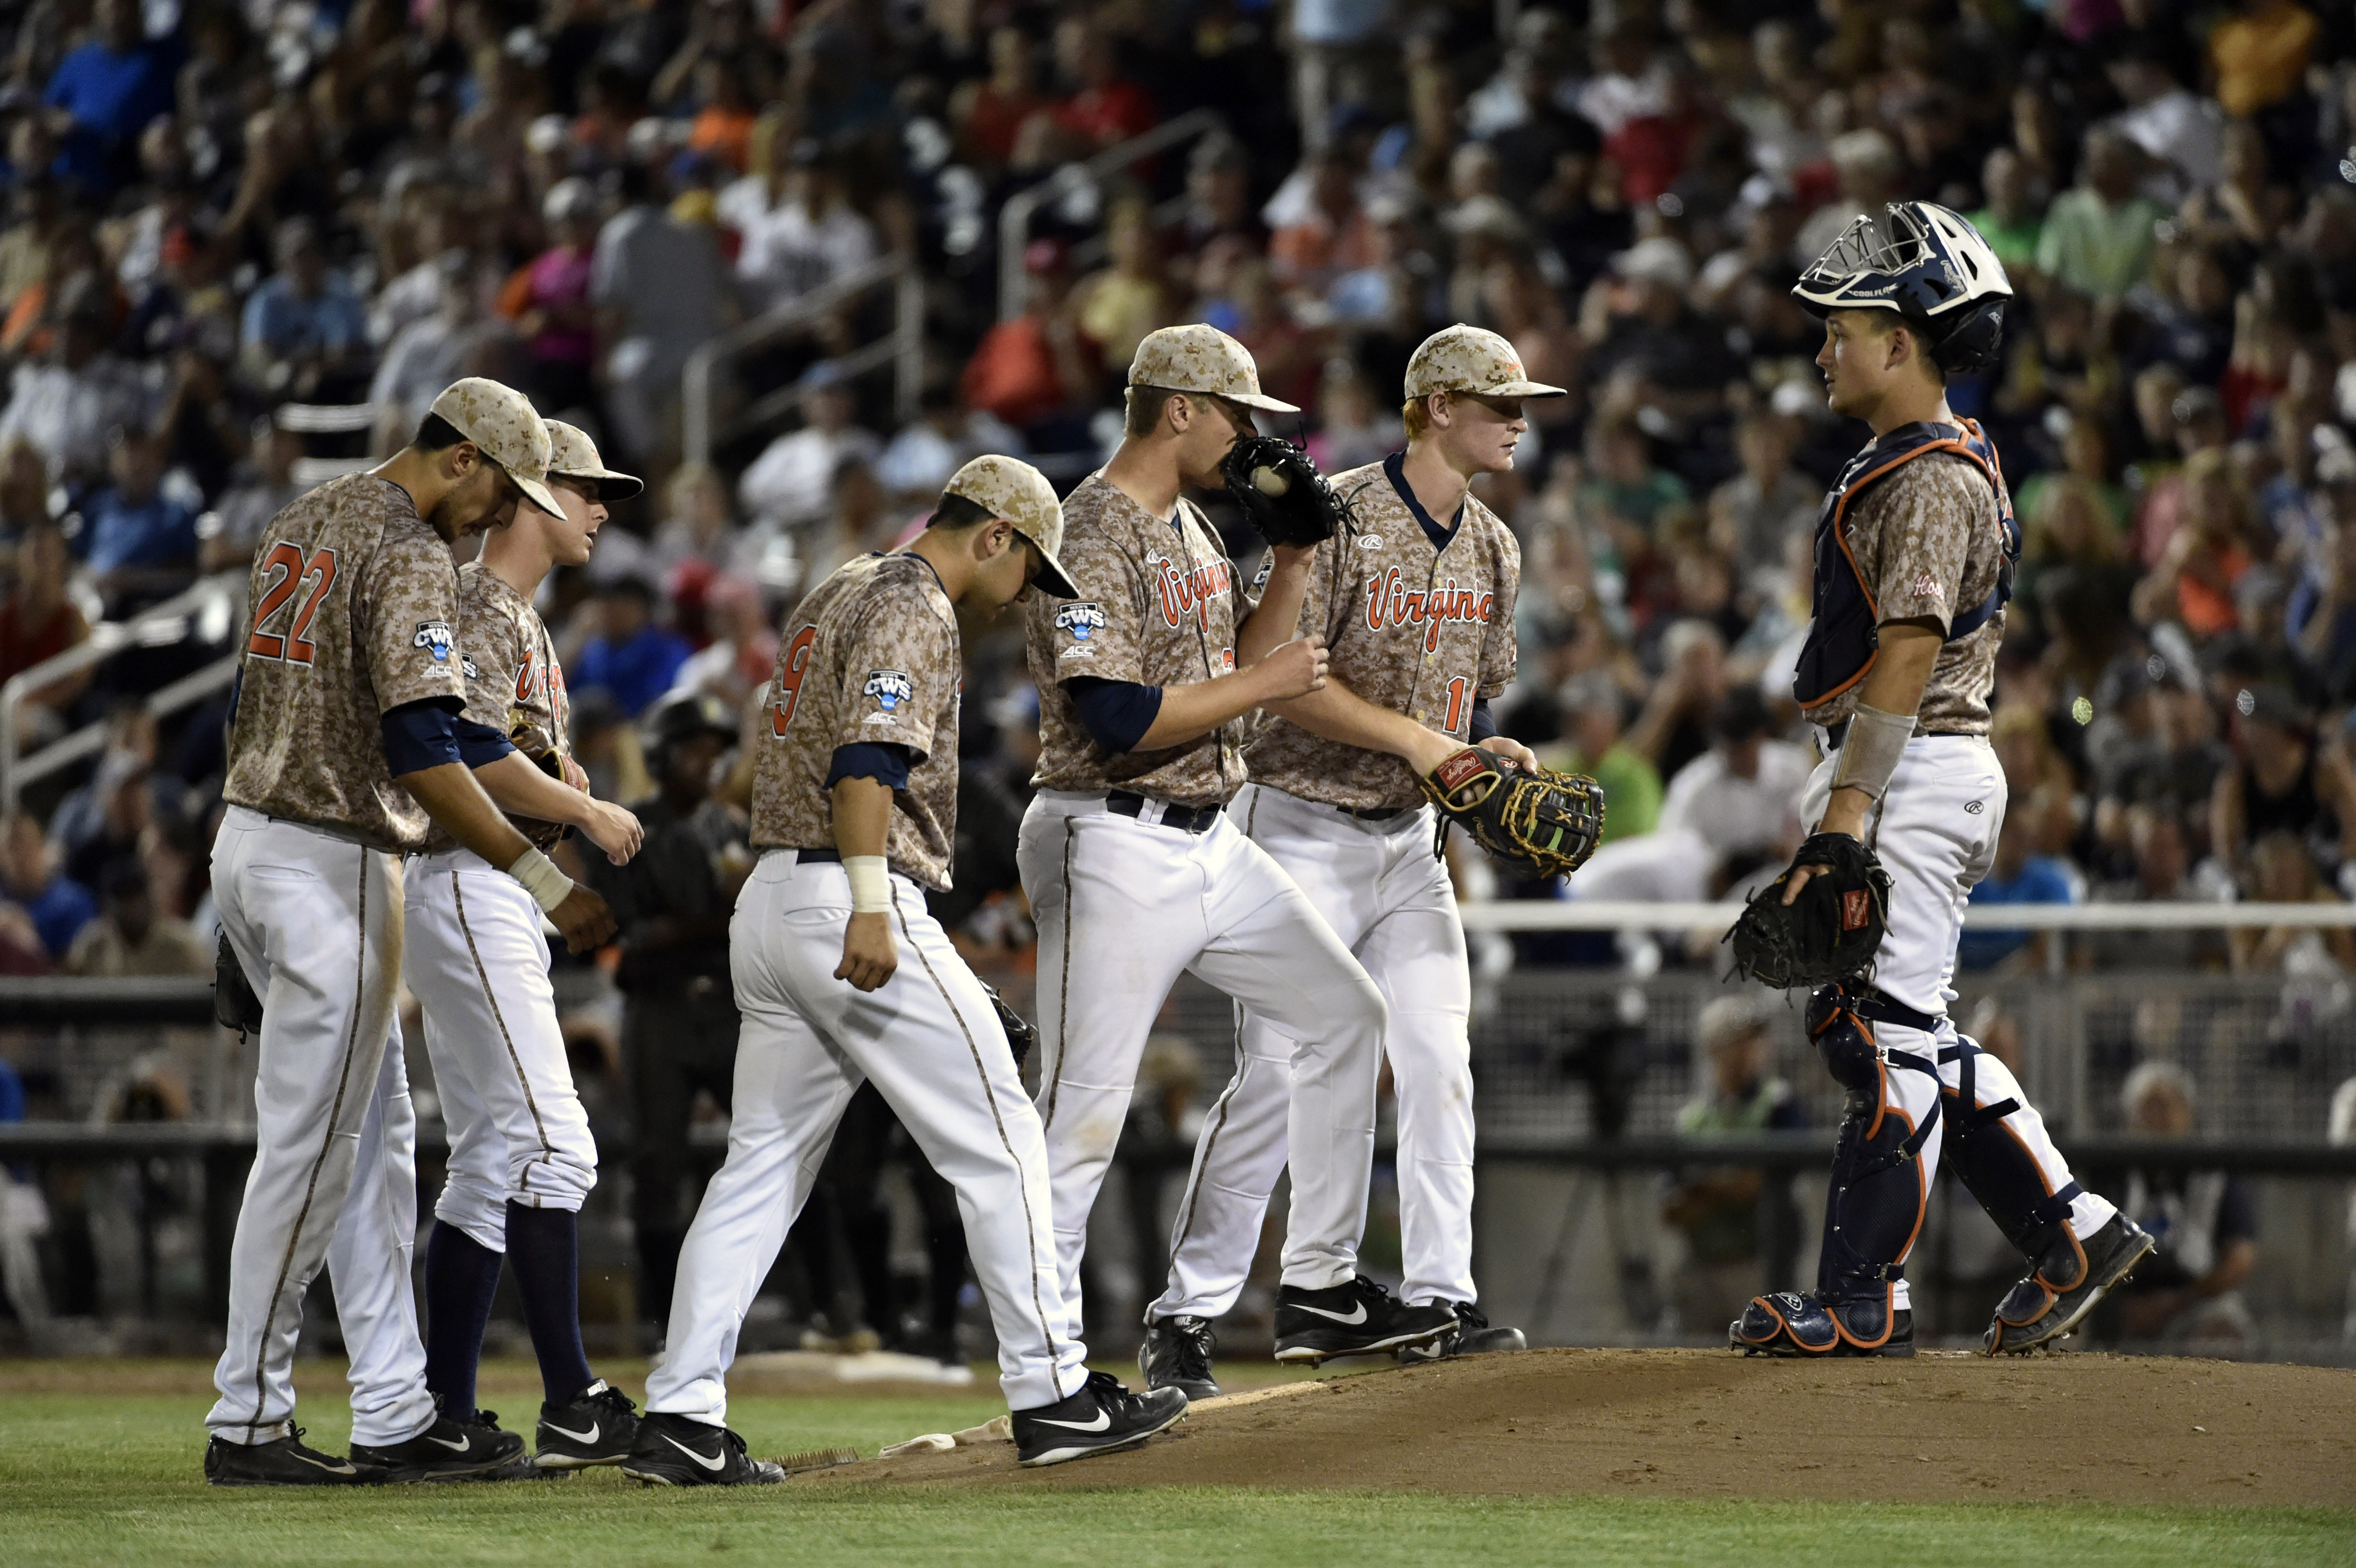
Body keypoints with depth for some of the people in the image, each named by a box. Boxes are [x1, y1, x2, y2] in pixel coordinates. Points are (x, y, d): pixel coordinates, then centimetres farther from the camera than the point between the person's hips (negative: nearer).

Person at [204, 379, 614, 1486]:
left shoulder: (301, 524, 15)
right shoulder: (412, 555, -14)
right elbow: (421, 749, -23)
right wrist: (541, 880, -23)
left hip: (248, 843, 10)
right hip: (332, 870, -10)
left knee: (374, 1135, 12)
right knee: (309, 1149, -5)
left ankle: (395, 1417, 11)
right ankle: (247, 1426, -2)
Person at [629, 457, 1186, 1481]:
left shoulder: (837, 593, 23)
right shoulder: (911, 608, -8)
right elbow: (865, 756, -22)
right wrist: (870, 906, -30)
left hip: (768, 899, 10)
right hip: (849, 900, -10)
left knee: (761, 1165, 8)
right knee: (998, 1140, -3)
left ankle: (680, 1418, 2)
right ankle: (1051, 1396, -2)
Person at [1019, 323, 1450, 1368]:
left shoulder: (1191, 528, 14)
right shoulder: (1093, 536, -16)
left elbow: (1246, 660, 19)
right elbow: (1116, 719, -24)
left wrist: (1292, 564, 5)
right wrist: (1265, 684, -15)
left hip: (1210, 844, 10)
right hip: (1115, 850, -10)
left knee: (1345, 1014, 13)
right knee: (1084, 1111, -9)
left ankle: (1319, 1292, 19)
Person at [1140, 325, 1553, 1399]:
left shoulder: (1493, 550, 9)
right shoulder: (1339, 518, -14)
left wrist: (1490, 753, -3)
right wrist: (1414, 737, -24)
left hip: (1408, 836, 7)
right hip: (1303, 827, -7)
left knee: (1439, 1064, -3)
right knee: (1276, 1077, -10)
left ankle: (1440, 1301, 2)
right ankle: (1184, 1321, -4)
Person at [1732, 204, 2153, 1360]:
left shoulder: (1934, 480, -14)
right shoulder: (1907, 465, 18)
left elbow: (1908, 657, -21)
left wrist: (1842, 819, -24)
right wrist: (1839, 808, 21)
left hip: (1914, 779, -11)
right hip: (1915, 777, 11)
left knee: (1889, 1037, -8)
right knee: (1875, 1030, 13)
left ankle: (1863, 1303, -5)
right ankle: (2072, 1235, 14)